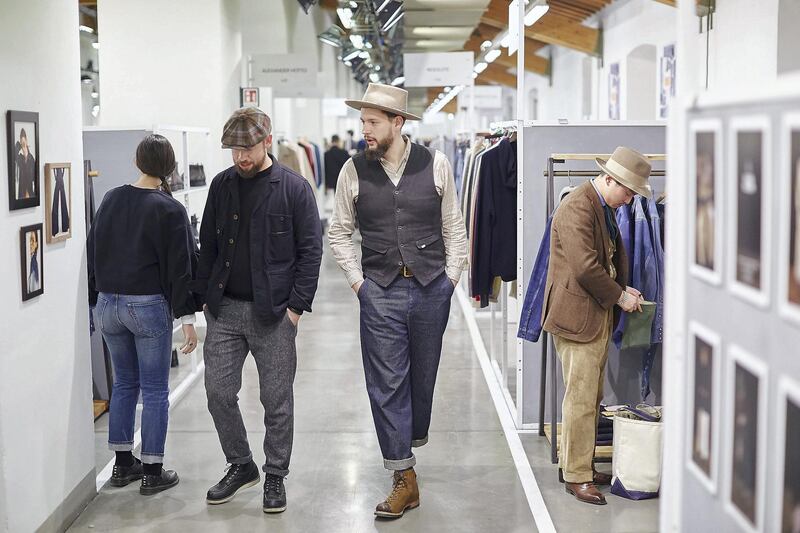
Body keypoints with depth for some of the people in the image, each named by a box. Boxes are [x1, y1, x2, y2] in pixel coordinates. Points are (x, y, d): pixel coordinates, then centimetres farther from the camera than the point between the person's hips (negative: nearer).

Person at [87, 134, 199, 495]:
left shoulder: (111, 200, 4)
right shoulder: (169, 209, -11)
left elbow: (93, 252, 11)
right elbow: (179, 267, -12)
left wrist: (97, 299, 18)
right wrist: (186, 318, -9)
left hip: (108, 303, 5)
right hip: (148, 304, -5)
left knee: (124, 383, 17)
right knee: (155, 390, 4)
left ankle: (123, 464, 23)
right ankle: (152, 472, 8)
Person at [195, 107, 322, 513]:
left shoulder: (294, 188, -6)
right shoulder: (222, 185, 7)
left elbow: (310, 250, -6)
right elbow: (207, 244, 13)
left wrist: (296, 305, -11)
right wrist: (204, 295, 6)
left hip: (273, 312, -4)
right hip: (224, 309, 4)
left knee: (277, 400, 4)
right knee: (218, 392, 4)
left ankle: (275, 476, 20)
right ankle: (240, 465, 24)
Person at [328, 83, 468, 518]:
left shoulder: (435, 165, 0)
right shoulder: (354, 171, 1)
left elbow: (454, 227, 7)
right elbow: (339, 233, 9)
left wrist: (451, 276, 2)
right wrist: (357, 281, 1)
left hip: (431, 288, 0)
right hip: (381, 291, 0)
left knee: (423, 374, 11)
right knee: (386, 383, -2)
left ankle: (414, 437, 37)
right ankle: (404, 478, 4)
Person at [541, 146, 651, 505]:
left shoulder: (607, 209, 15)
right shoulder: (577, 207, -17)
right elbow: (585, 267, -23)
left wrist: (623, 289, 7)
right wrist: (619, 296, -12)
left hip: (600, 315, 10)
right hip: (578, 316, -10)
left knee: (591, 397, 14)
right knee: (581, 399, -5)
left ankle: (576, 464, 24)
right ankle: (577, 476, 3)